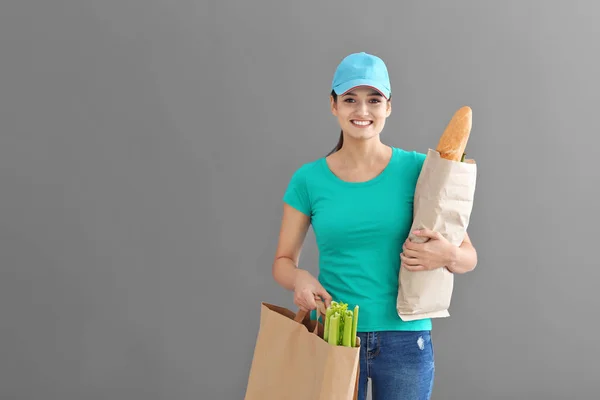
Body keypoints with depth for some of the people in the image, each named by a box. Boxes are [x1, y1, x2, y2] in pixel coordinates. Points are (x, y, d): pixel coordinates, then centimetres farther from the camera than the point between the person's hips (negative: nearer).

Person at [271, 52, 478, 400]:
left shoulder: (417, 169, -4)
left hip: (404, 337, 0)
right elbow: (283, 261, 7)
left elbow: (469, 256, 1)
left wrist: (448, 256, -21)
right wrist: (300, 278, -15)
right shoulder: (309, 179, -1)